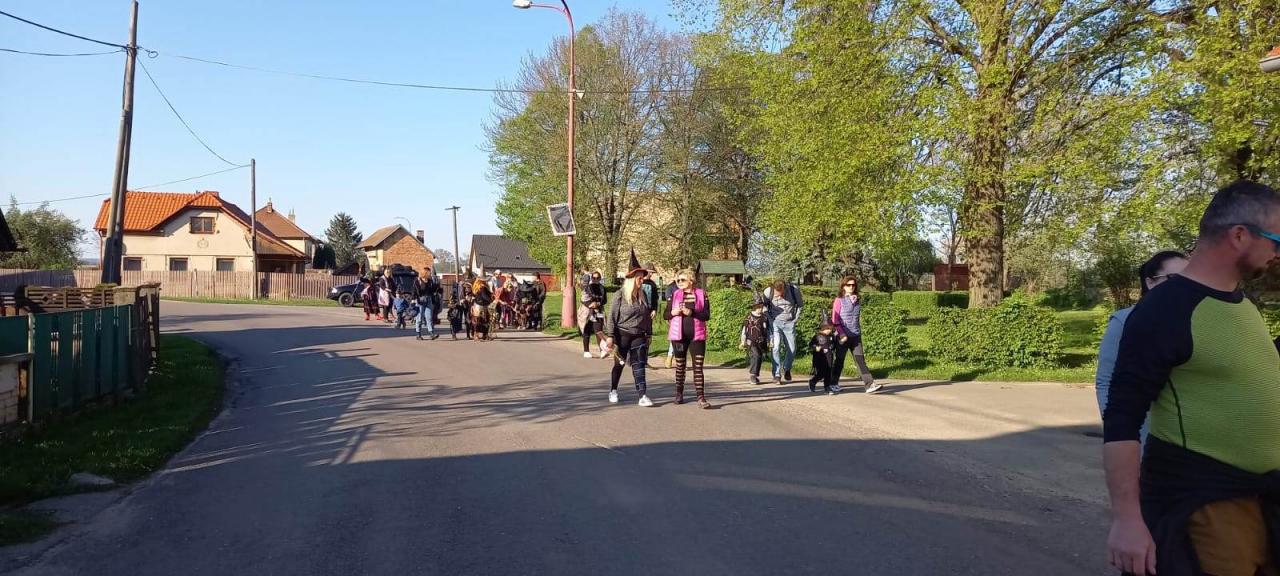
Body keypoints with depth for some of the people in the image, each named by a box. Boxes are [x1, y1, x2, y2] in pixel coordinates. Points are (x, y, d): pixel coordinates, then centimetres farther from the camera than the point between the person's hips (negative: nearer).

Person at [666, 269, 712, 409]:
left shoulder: (701, 294, 0)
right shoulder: (674, 295, 6)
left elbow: (707, 315, -6)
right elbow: (665, 315, 7)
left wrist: (692, 313, -20)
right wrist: (673, 313, -14)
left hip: (697, 335, -2)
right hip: (679, 335, 2)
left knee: (698, 367, -6)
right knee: (680, 366, 11)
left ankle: (701, 398, -9)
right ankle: (679, 394, 25)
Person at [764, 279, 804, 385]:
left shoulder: (794, 290, -15)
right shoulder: (768, 292, -16)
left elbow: (800, 305, 3)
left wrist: (795, 318, 1)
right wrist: (769, 319, -3)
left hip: (789, 323, 1)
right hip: (775, 322, -1)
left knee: (792, 349, 4)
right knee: (776, 347, -13)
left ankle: (786, 368, 32)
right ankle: (776, 375, -7)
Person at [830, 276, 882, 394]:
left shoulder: (857, 301, 10)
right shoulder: (839, 301, -4)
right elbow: (835, 320, -8)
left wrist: (859, 332, 17)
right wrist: (842, 334, -15)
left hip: (856, 336, 4)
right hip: (843, 337, -4)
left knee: (861, 360, -3)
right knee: (839, 361, 6)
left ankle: (869, 384, -9)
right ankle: (833, 384, 18)